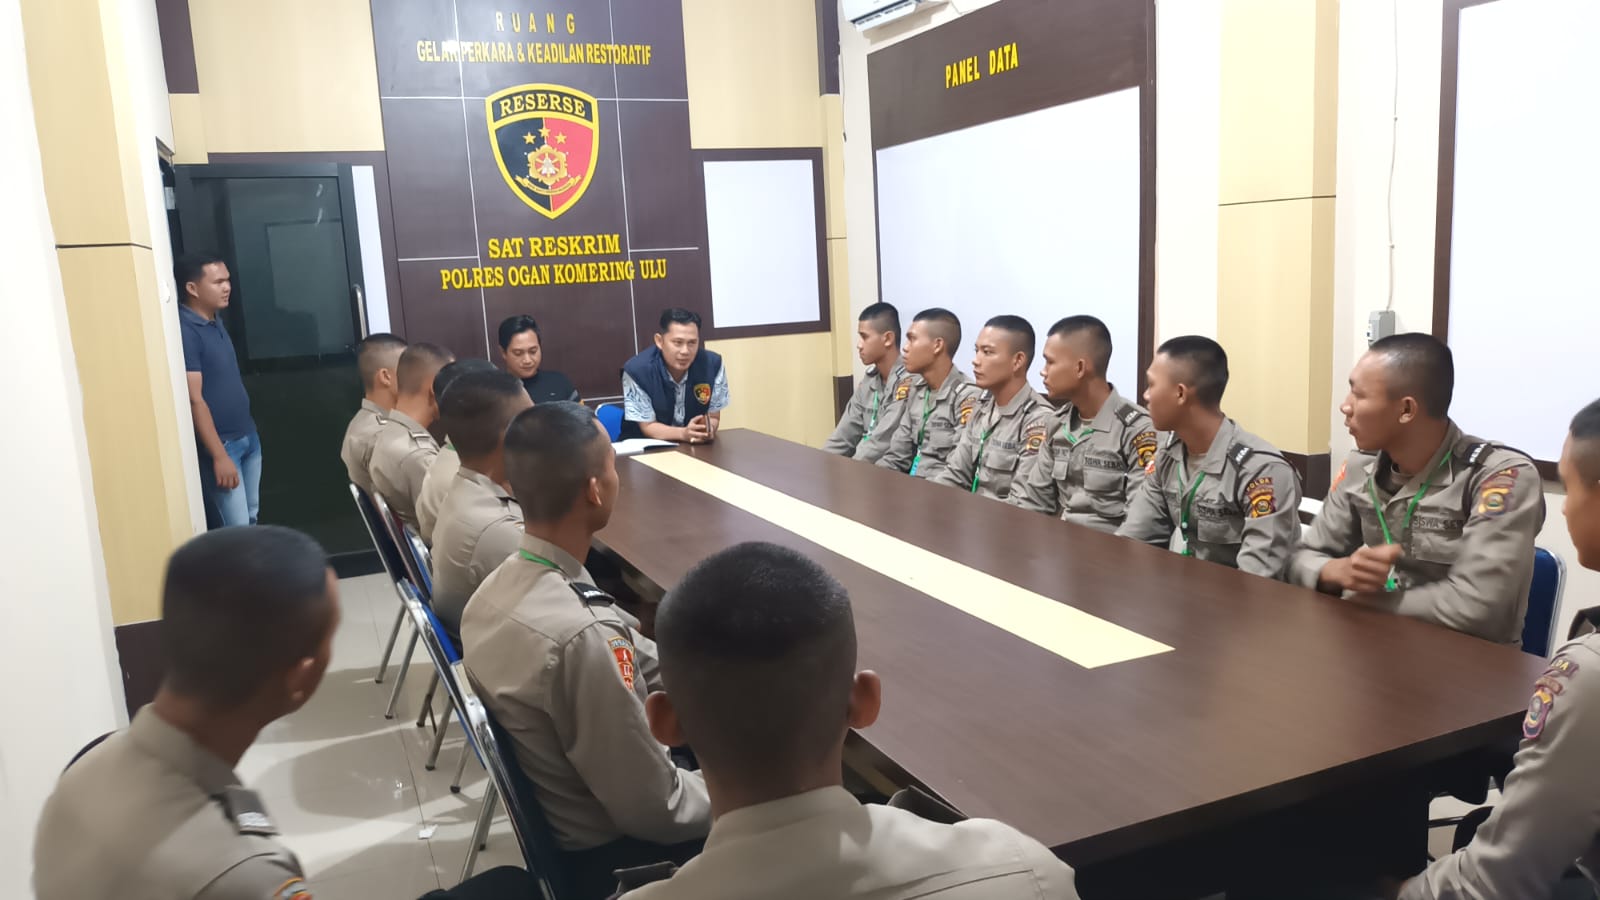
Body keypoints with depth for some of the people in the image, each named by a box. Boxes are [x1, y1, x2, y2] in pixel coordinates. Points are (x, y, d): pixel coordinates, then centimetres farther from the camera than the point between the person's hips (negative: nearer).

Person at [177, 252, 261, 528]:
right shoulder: (185, 331, -19)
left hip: (247, 436, 9)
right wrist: (219, 455, -23)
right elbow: (194, 400, -22)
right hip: (220, 443, -9)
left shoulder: (216, 321, 9)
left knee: (250, 518, 16)